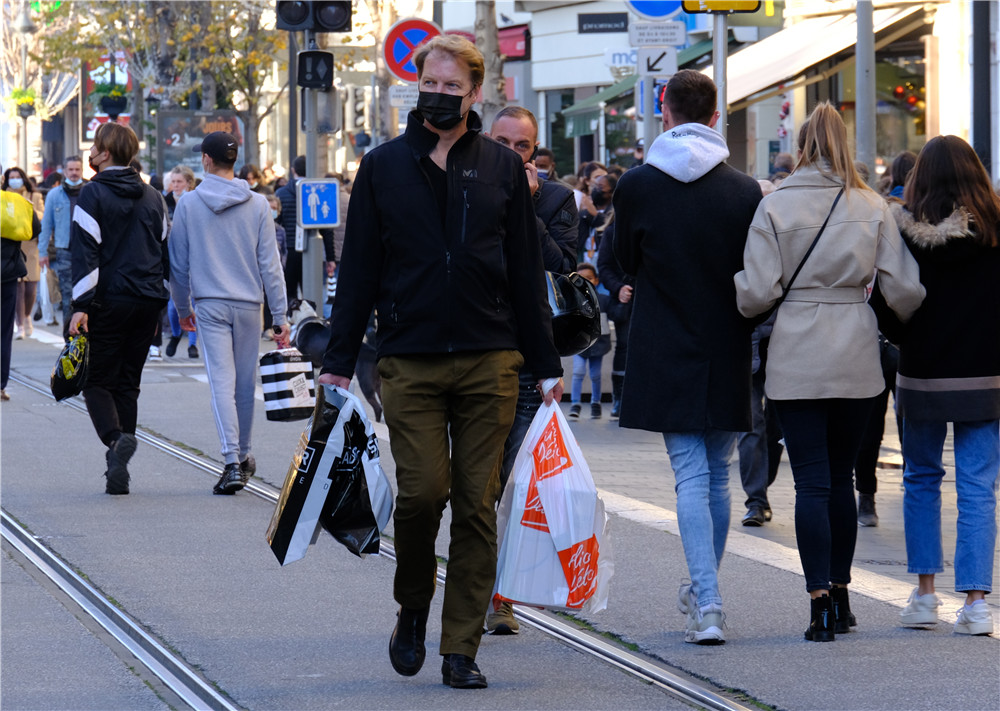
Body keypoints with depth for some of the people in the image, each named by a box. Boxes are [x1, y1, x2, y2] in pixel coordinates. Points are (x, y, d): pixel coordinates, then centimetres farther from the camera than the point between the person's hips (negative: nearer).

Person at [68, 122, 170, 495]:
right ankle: (118, 471, 8)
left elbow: (85, 252, -13)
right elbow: (167, 251, 16)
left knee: (97, 380, 2)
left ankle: (116, 438, -26)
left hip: (109, 301, -5)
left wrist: (81, 305, -14)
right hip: (147, 303, 5)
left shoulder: (93, 194, -6)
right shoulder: (152, 198, 13)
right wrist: (159, 303, 21)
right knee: (127, 383, 11)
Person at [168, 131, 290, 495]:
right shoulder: (257, 204, -1)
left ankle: (232, 461, -18)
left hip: (210, 304, -1)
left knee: (222, 381, -5)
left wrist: (183, 308, 18)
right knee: (245, 382, 13)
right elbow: (269, 263, -1)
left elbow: (178, 263, 4)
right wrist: (279, 316, 3)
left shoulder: (188, 204, -2)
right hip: (249, 302, 1)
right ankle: (244, 456, 27)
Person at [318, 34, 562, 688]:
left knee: (478, 505, 0)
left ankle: (461, 648, 6)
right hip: (410, 360, -1)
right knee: (422, 490, -10)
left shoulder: (503, 169, 8)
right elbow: (359, 268, 7)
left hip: (490, 362, 1)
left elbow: (526, 272, 9)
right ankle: (413, 609, 17)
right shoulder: (384, 167, 6)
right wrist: (339, 360, 2)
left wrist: (546, 364, 6)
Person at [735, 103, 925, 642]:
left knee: (812, 481, -2)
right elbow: (903, 289, -1)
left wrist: (744, 300, 13)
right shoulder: (872, 207, 1)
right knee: (841, 477, 14)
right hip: (856, 356, 2)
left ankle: (821, 603, -9)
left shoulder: (776, 206, -5)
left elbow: (756, 293, -10)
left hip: (796, 360, -2)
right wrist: (905, 323, 20)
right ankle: (840, 596, 20)